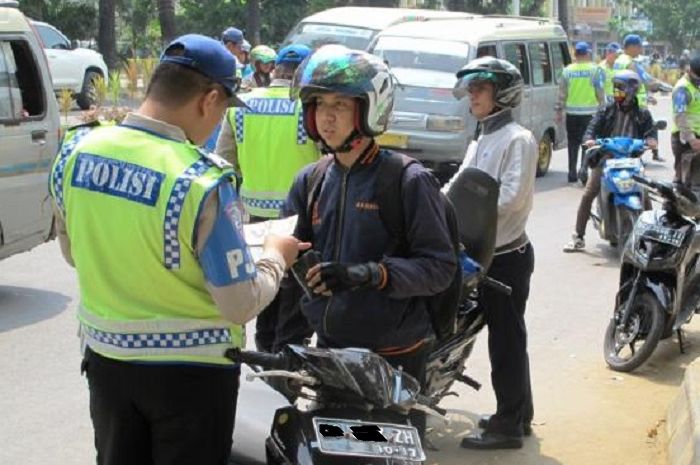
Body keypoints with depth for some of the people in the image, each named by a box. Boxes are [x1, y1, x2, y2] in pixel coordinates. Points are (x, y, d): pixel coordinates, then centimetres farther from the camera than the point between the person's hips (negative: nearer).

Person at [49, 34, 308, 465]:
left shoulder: (75, 150, -7)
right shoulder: (202, 183, -26)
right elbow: (241, 304, -19)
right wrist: (275, 256, 0)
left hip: (104, 356, 5)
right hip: (190, 369, -5)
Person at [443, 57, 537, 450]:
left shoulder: (518, 139, -13)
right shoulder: (482, 141, 16)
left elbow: (511, 196, -23)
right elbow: (458, 184, 12)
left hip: (507, 255, -9)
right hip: (488, 252, 9)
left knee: (506, 339, -3)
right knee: (507, 336, 17)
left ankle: (508, 425, 3)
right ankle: (519, 413, 29)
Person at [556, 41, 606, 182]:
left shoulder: (567, 70, 2)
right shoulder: (595, 70, -5)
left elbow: (562, 92, 4)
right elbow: (600, 92, -4)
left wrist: (559, 110, 10)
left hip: (572, 112, 2)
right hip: (589, 112, -2)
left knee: (573, 144, 10)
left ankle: (572, 173, 11)